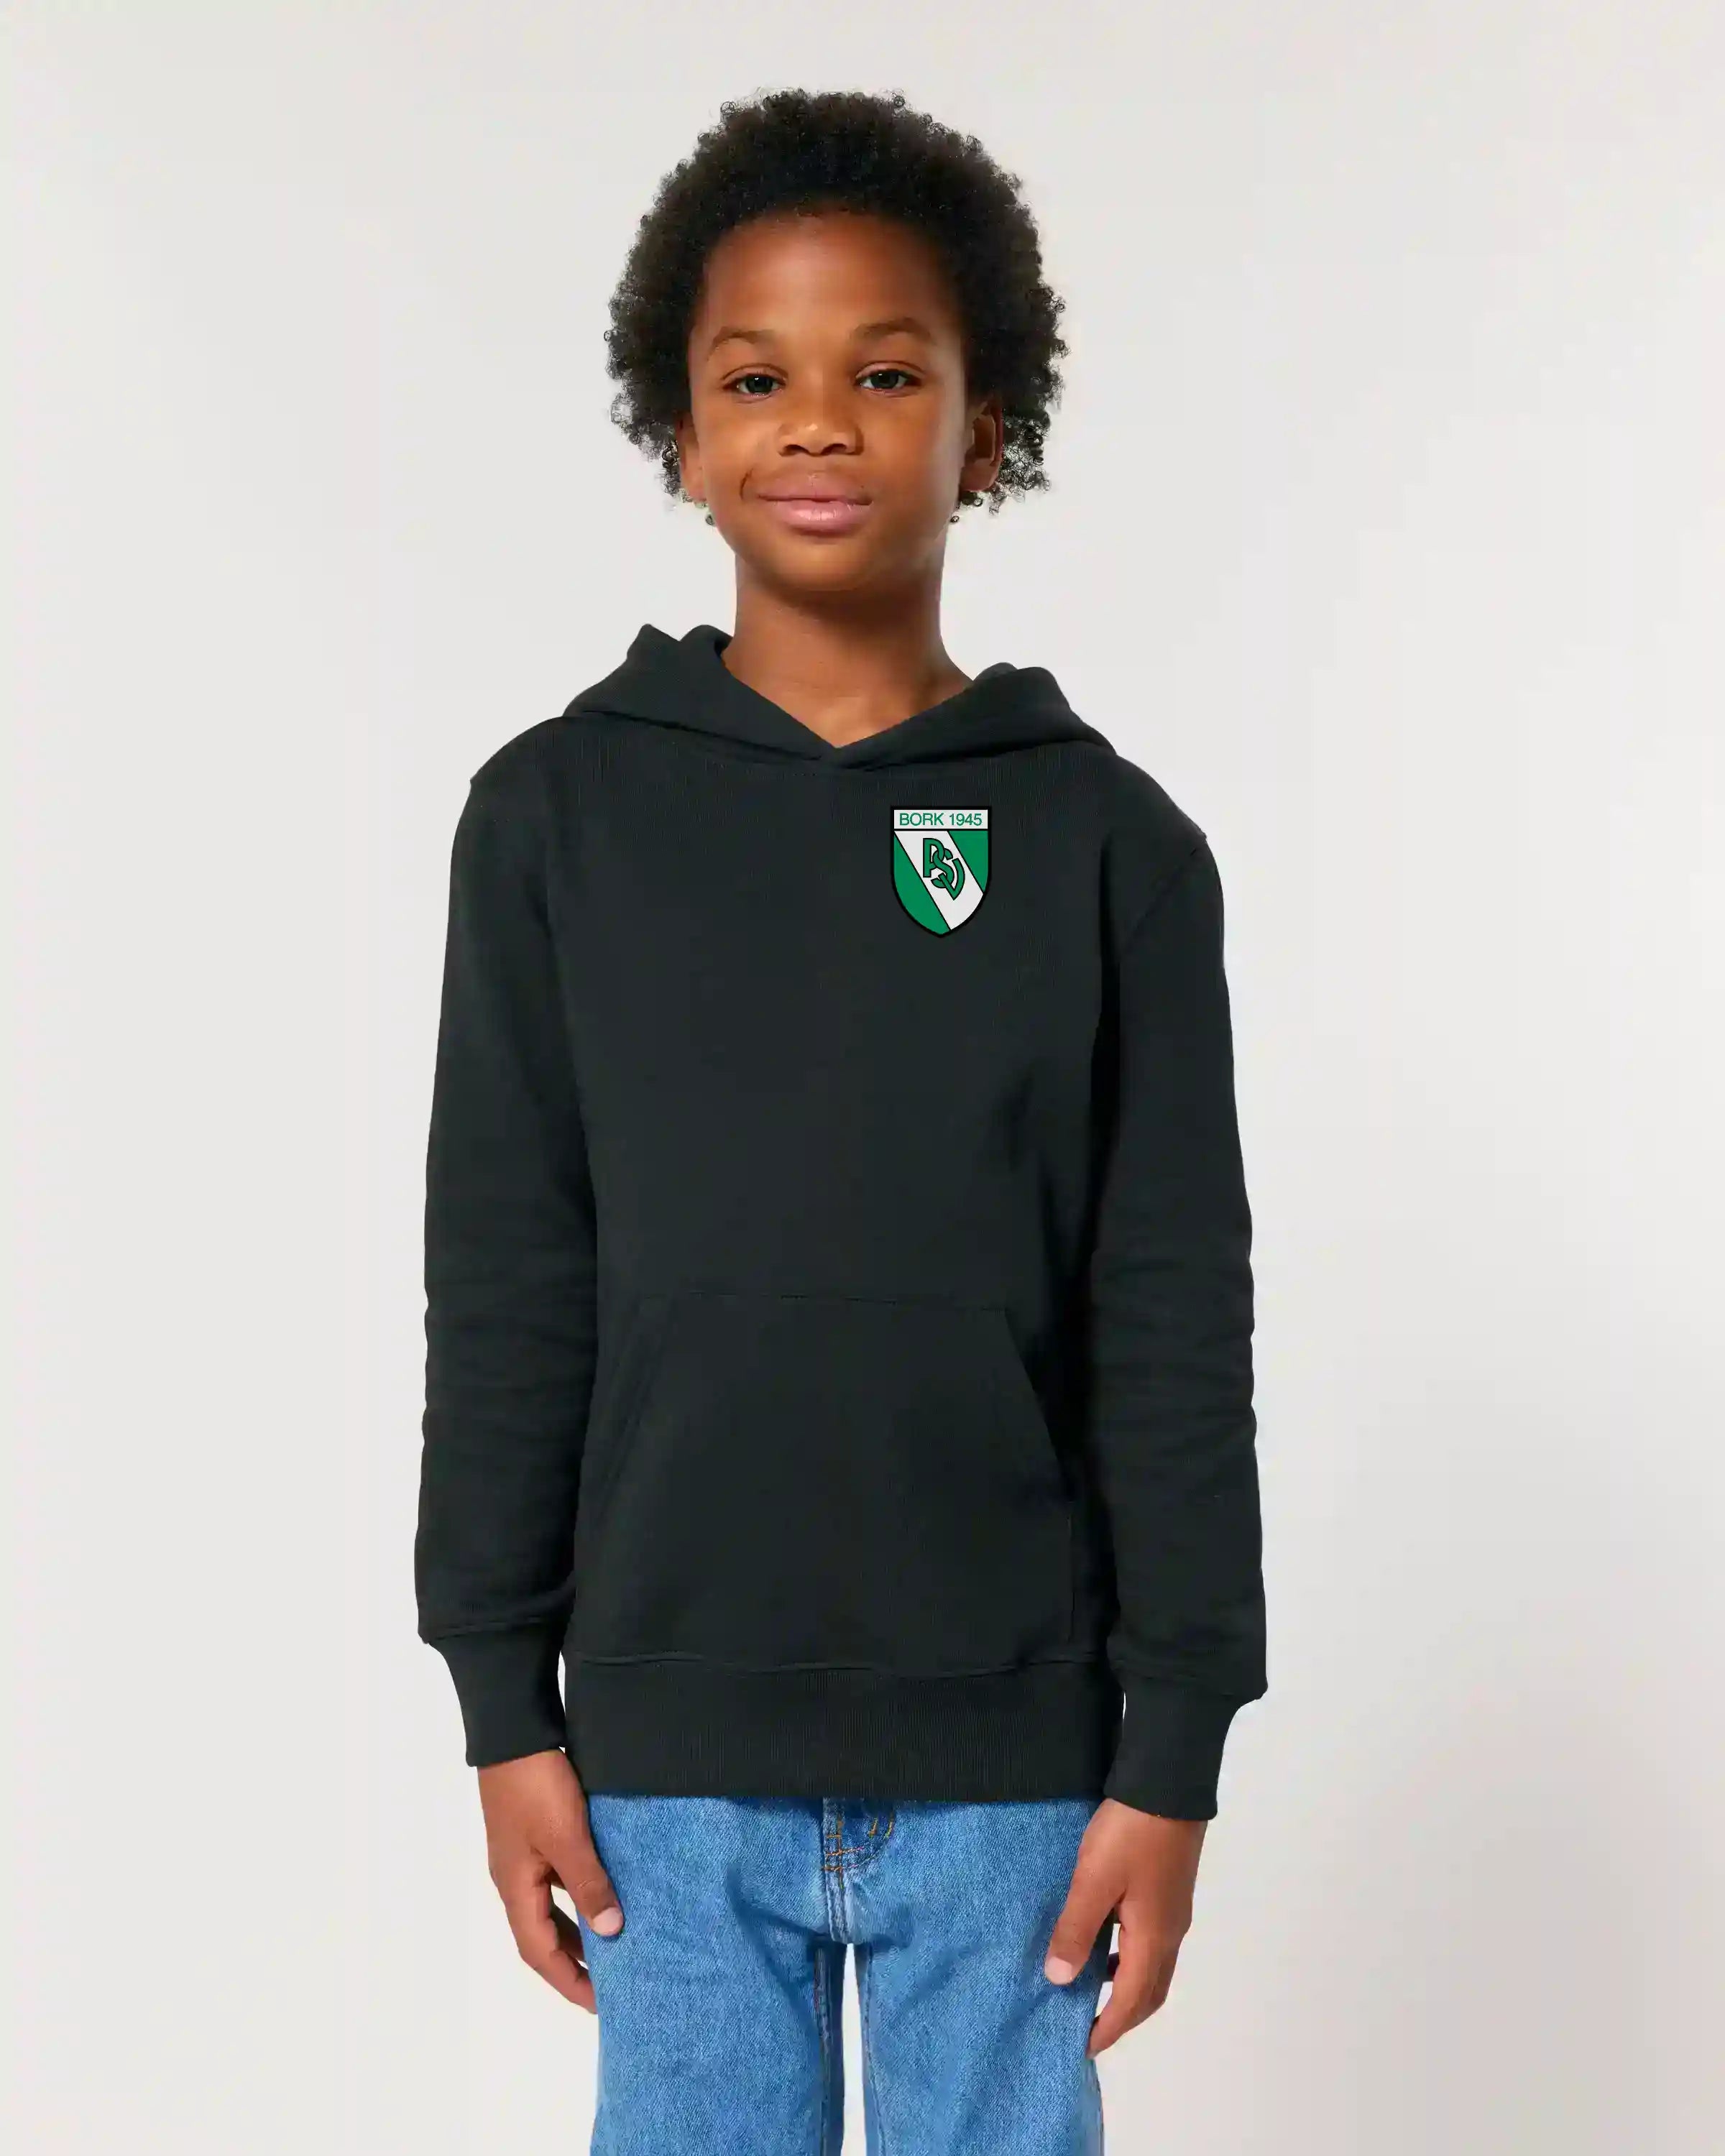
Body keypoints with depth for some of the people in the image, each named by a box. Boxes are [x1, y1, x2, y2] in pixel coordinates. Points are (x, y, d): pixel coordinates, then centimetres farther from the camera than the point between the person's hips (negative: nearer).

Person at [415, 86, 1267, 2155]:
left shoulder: (1109, 843, -1)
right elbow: (505, 1291, 2)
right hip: (674, 1744, 1)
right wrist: (505, 1701, 1)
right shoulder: (558, 816, 0)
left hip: (1012, 1751, 0)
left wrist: (1172, 1751, -2)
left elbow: (1176, 1325, 0)